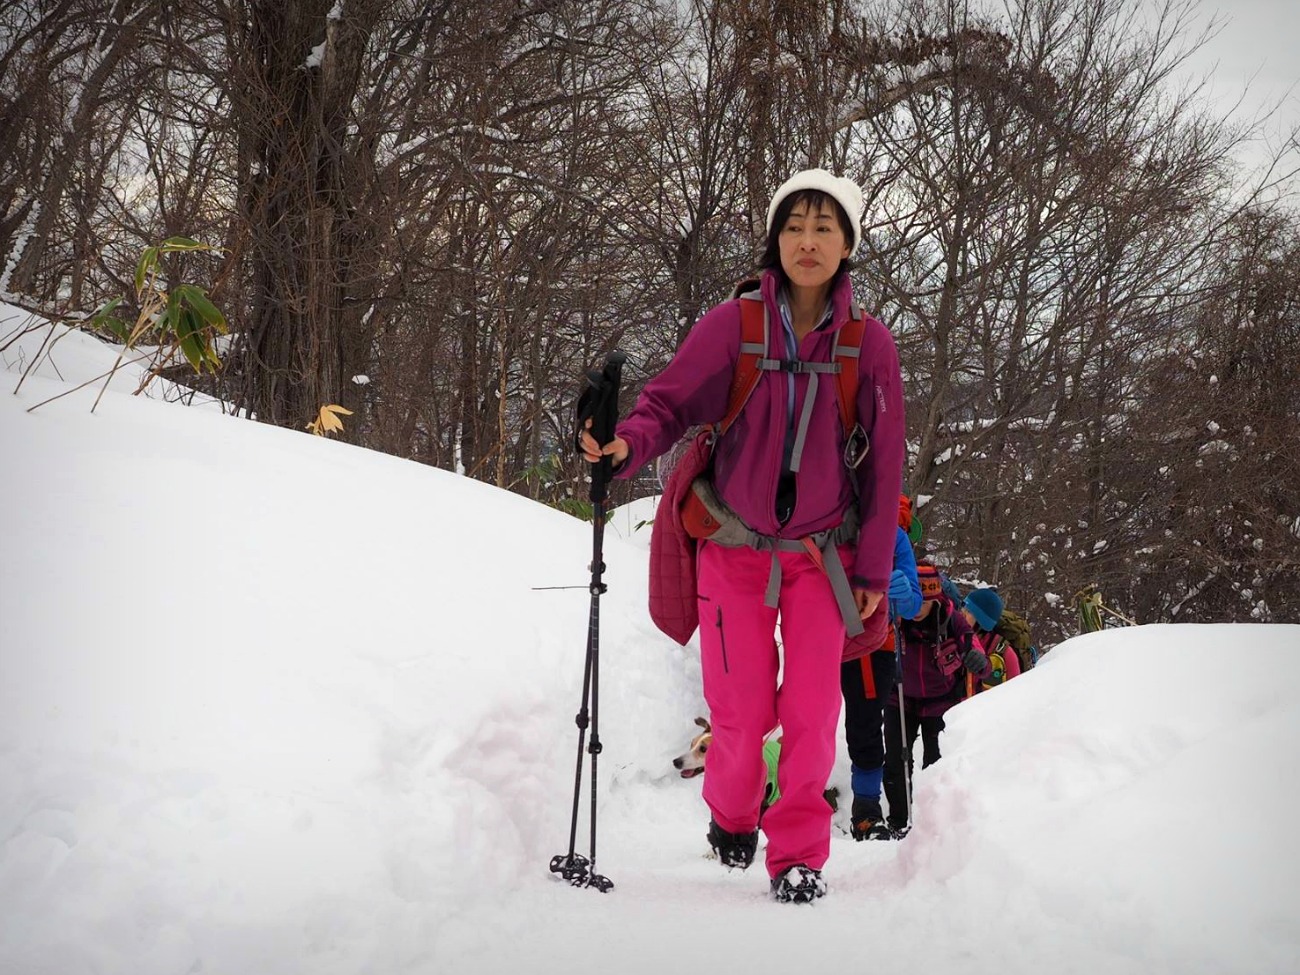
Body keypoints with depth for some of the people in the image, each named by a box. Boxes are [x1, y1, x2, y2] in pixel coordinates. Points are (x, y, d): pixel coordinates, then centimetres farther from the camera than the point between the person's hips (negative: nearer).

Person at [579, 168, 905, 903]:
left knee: (811, 711, -5)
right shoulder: (733, 325, -7)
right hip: (735, 547, -1)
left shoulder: (870, 344, -3)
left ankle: (799, 852, 13)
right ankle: (731, 814, 33)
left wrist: (874, 570, 2)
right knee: (741, 712, 3)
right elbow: (671, 404, -7)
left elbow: (883, 466, 1)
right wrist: (628, 445, -30)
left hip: (820, 554, 1)